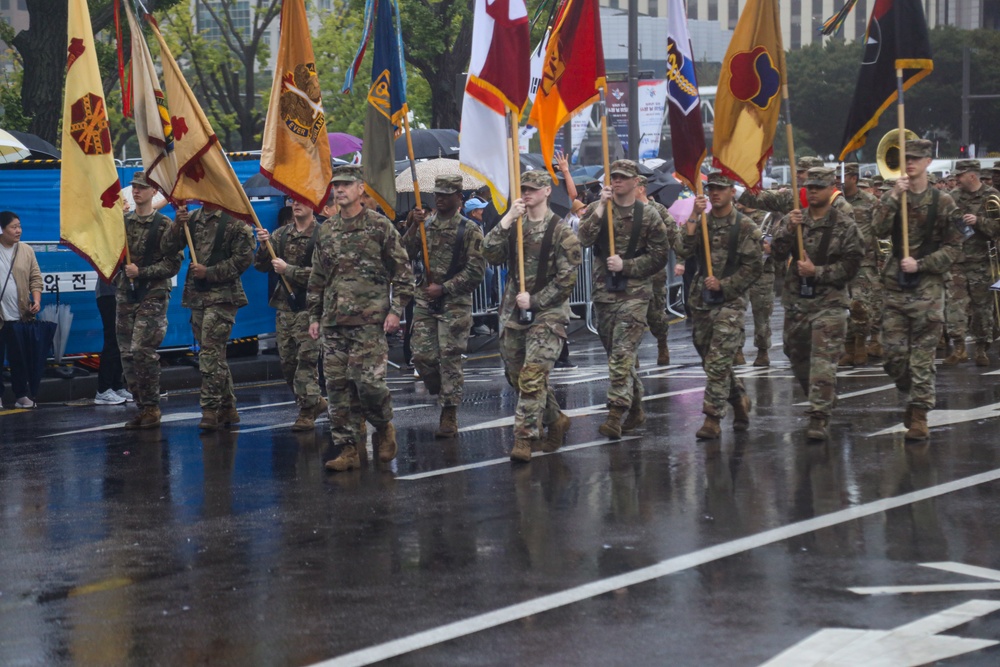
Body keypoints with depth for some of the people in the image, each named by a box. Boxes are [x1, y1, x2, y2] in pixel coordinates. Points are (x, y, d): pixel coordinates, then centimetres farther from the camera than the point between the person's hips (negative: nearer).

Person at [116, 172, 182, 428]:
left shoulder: (164, 225, -4)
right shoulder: (122, 222, 11)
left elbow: (173, 263, -8)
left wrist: (141, 272, -16)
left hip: (152, 295, -5)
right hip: (126, 294, 6)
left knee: (142, 350, -14)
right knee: (127, 354, 4)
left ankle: (152, 407, -3)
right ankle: (142, 407, 13)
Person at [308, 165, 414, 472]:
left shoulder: (380, 226, 0)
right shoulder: (326, 231, 14)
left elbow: (402, 270, 0)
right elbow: (317, 277, 20)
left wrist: (396, 309, -7)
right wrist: (314, 316, 16)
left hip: (370, 319, -5)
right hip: (334, 321, 5)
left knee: (368, 380, -12)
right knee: (337, 385, 1)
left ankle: (384, 427, 15)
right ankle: (348, 448, 6)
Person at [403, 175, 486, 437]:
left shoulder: (470, 230, -3)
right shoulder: (425, 224, 10)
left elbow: (475, 272, -7)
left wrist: (443, 288, -13)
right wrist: (413, 227, -11)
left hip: (454, 303, -4)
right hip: (424, 300, 4)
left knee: (449, 357, -5)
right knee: (421, 355, 0)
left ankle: (449, 416, 0)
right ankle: (443, 394, 25)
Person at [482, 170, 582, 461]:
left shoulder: (560, 231, -6)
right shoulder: (515, 225, 10)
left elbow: (567, 278, -9)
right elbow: (491, 255, -4)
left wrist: (534, 300, -13)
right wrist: (506, 221, -12)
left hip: (547, 313, -6)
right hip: (513, 311, 6)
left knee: (532, 376, -16)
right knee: (516, 376, 12)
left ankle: (525, 439, -14)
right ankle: (555, 420, 31)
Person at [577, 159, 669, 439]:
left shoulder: (648, 215, 0)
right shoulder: (596, 209, 7)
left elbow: (659, 257, 0)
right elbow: (583, 239, -10)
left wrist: (625, 266, -11)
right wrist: (600, 208, -17)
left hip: (634, 292, -4)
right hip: (604, 291, 4)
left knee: (622, 353, -15)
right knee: (616, 354, 11)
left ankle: (616, 415, -19)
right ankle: (635, 408, 25)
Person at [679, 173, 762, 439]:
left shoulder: (745, 226, -3)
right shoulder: (701, 222, 9)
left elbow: (754, 266, -5)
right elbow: (685, 250, -7)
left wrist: (723, 285, -12)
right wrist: (694, 217, -13)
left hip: (731, 300, -5)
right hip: (701, 300, 5)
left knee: (718, 362, -11)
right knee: (710, 361, 12)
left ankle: (713, 419, -9)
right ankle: (740, 400, 32)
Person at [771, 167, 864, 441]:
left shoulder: (845, 226, -2)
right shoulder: (793, 220, 8)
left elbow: (851, 266, -6)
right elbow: (778, 253, -5)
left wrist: (816, 272, -14)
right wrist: (789, 230, -21)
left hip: (829, 302, -5)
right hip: (796, 300, 5)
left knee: (823, 361, -12)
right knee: (797, 356, 14)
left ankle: (819, 418, -14)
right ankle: (821, 399, 36)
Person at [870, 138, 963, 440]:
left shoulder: (943, 202, 1)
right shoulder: (892, 197, 7)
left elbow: (953, 246, 0)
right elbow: (879, 229, -9)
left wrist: (920, 264, -11)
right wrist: (893, 197, -19)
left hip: (928, 285, -3)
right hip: (896, 284, 3)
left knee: (922, 355, -4)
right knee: (893, 354, 1)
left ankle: (919, 415, 1)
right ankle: (913, 397, 26)